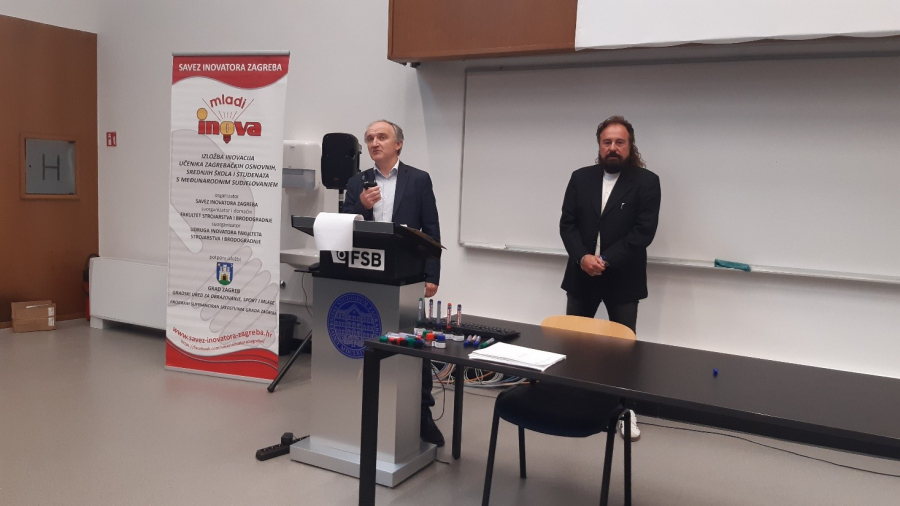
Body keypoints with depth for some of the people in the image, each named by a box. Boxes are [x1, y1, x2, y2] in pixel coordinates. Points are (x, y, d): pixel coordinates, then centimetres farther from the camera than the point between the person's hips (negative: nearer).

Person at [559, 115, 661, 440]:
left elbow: (644, 231, -12)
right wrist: (582, 257, -15)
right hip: (582, 275, 3)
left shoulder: (646, 182, -5)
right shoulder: (581, 178, 6)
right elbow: (567, 223, 1)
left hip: (623, 278, -3)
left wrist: (606, 261, -19)